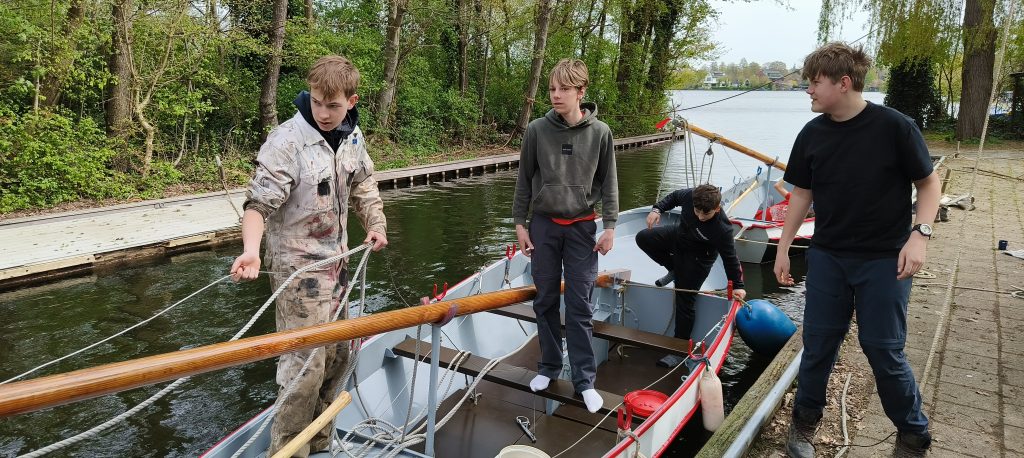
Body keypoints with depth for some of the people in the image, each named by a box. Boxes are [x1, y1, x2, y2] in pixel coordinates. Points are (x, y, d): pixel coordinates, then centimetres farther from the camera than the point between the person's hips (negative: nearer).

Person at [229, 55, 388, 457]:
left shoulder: (352, 135, 2)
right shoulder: (287, 140, -19)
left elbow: (363, 183, 17)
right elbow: (260, 202, -23)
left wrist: (375, 223, 4)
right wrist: (251, 250, -39)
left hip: (335, 259, 8)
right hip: (297, 264, -7)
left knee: (337, 355, 17)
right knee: (306, 364, -7)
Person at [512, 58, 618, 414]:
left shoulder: (600, 133, -4)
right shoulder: (537, 130, -3)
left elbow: (608, 183, 2)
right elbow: (524, 180, 3)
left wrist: (609, 226, -2)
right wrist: (519, 222, 2)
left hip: (581, 227, -1)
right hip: (543, 224, 1)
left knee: (580, 306, 1)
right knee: (545, 300, 10)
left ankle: (584, 379, 12)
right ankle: (549, 365, 27)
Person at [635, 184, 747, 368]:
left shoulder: (722, 229, -37)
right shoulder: (690, 196, -26)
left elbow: (730, 258, -24)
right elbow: (674, 197, -1)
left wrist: (737, 286, -17)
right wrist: (657, 208, -13)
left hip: (697, 258, -6)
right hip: (679, 236, 6)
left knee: (685, 299, -5)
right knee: (643, 238, 5)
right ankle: (675, 270, 17)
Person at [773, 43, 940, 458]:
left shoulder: (894, 127, -13)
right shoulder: (812, 135, -1)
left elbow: (928, 182, -4)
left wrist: (920, 233, -17)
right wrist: (783, 248, 9)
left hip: (885, 259, -3)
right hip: (827, 256, 4)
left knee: (883, 348, 3)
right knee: (818, 343, 9)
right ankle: (804, 423, 28)